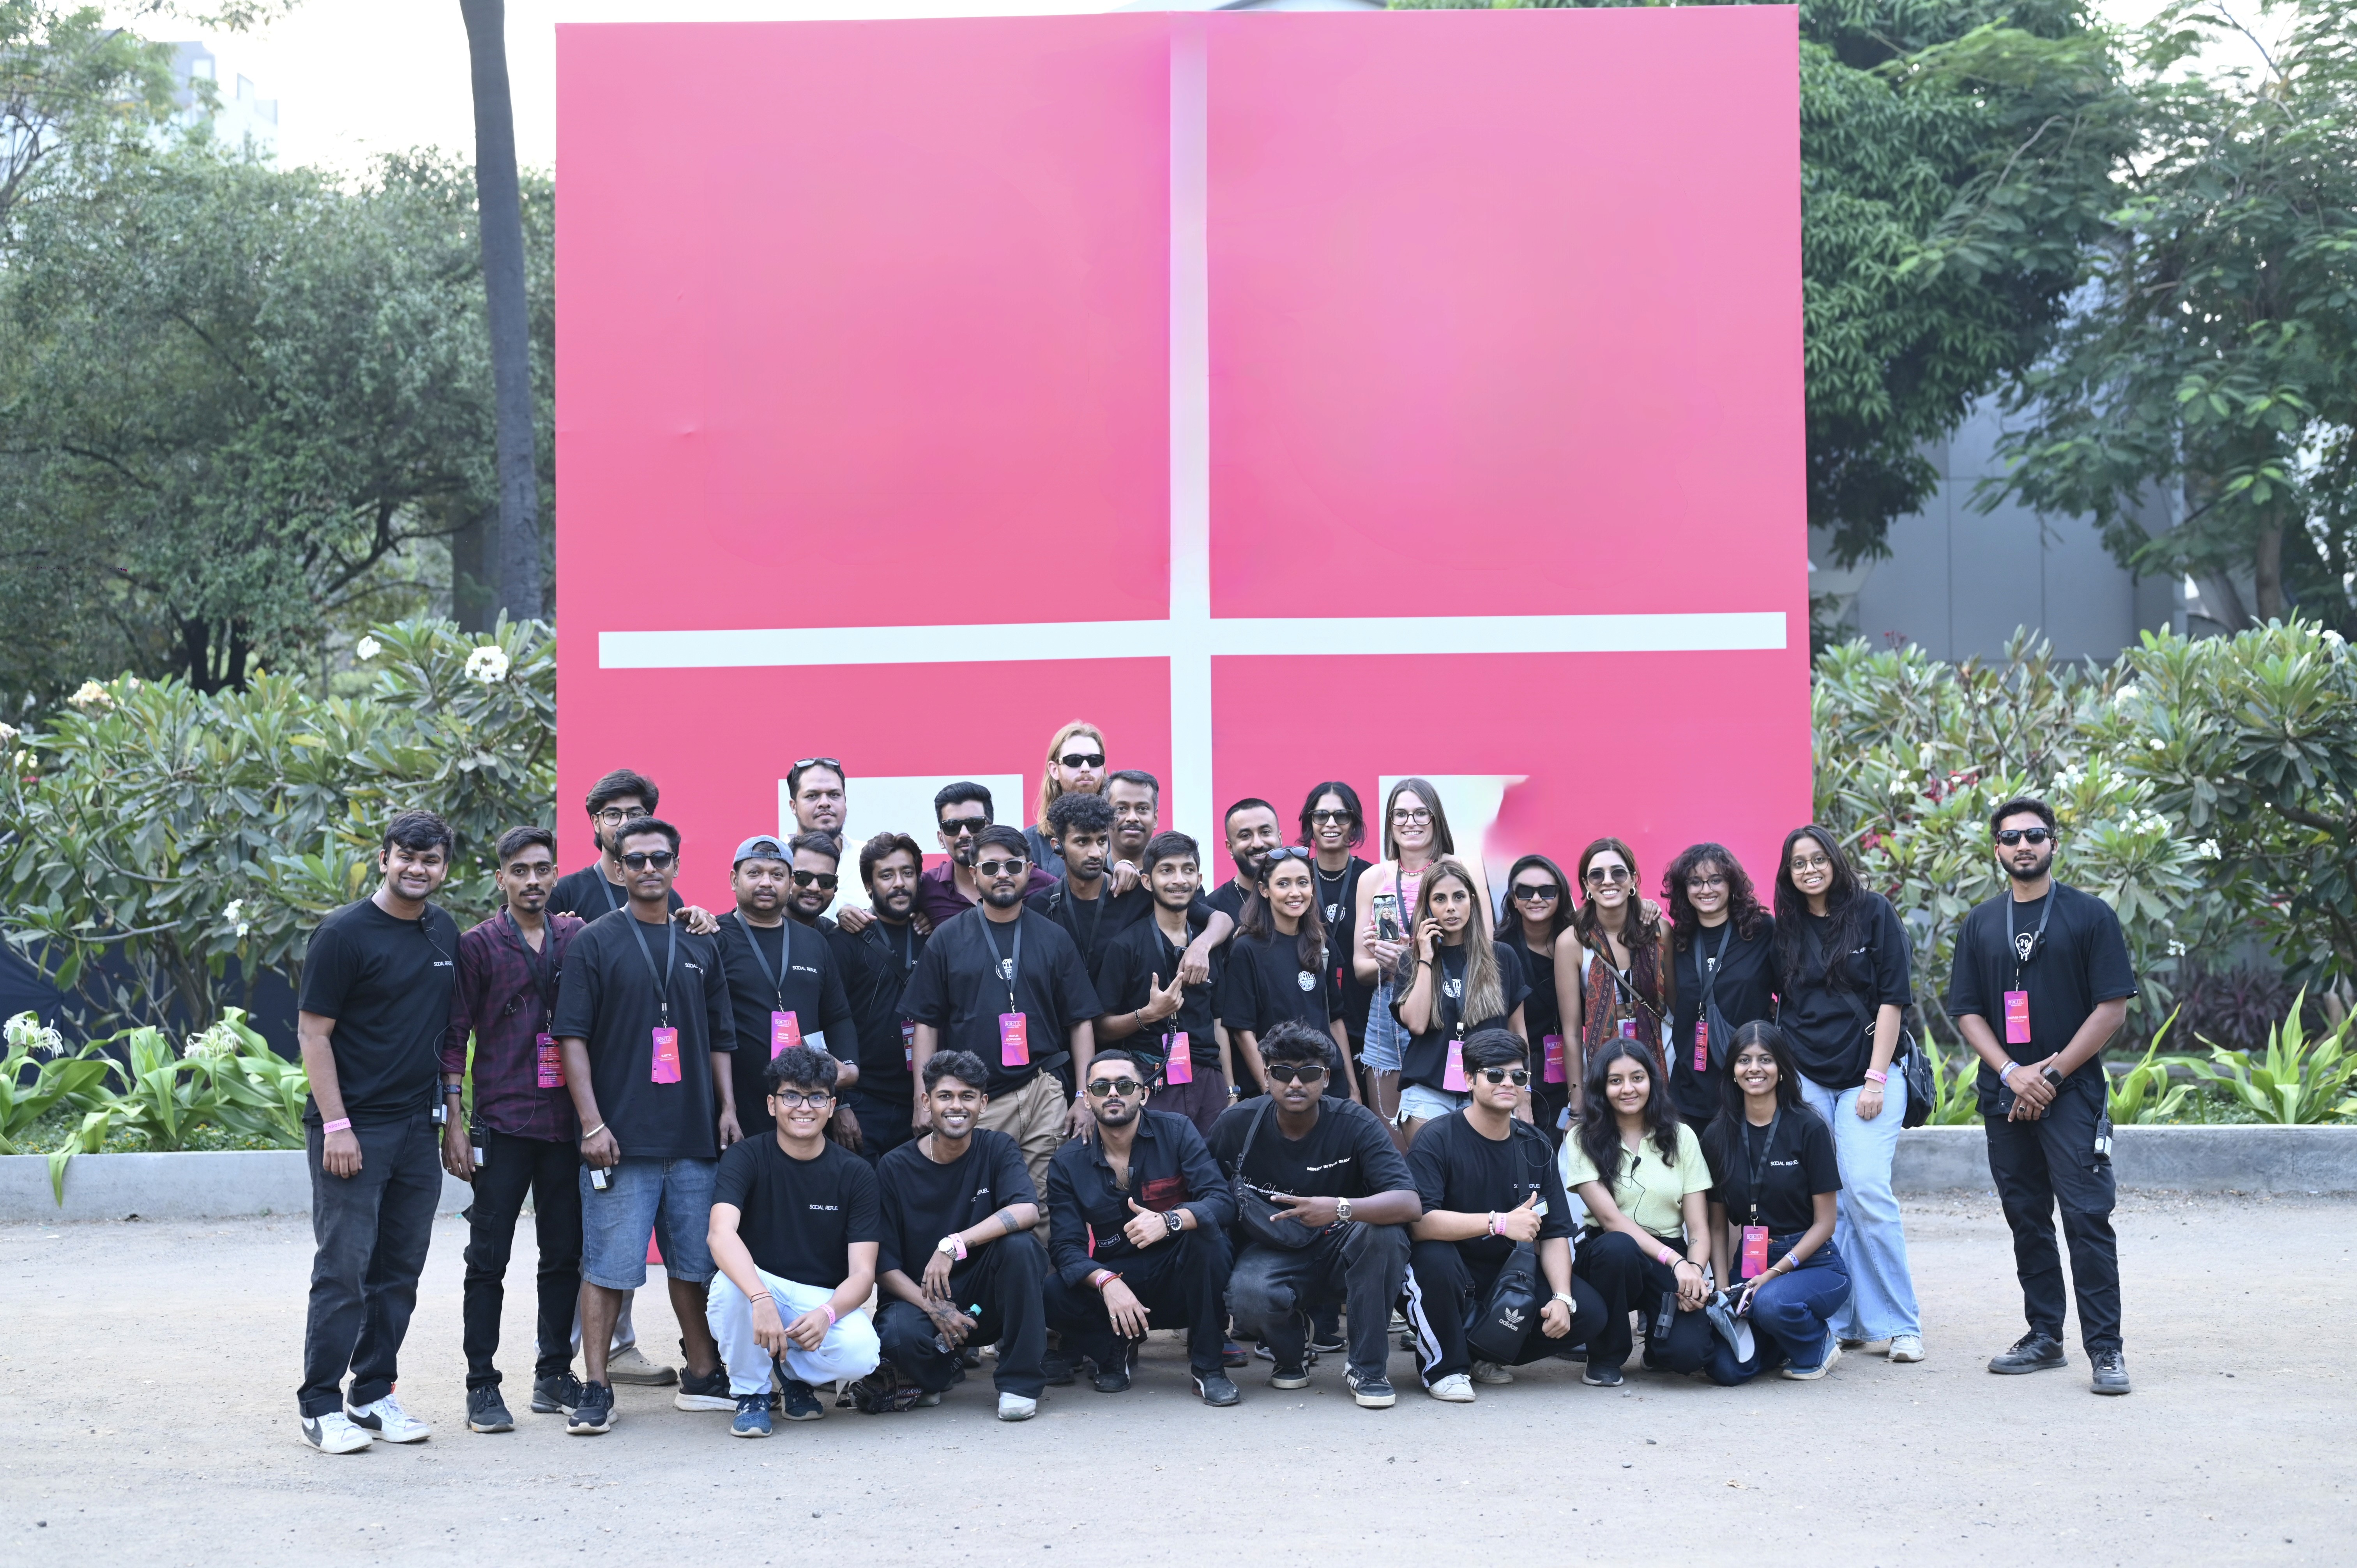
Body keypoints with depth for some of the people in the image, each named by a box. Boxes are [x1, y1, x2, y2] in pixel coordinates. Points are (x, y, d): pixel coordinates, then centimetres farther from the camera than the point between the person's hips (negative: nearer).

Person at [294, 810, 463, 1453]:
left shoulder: (444, 931, 11)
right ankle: (322, 1406, 4)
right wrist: (335, 1125, -15)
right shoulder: (346, 933, -9)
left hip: (417, 1128, 6)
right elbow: (313, 1031, -10)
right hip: (353, 1129, -6)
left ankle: (374, 1395, 19)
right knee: (344, 1269, -5)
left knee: (400, 1271, 10)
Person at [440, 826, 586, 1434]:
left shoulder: (578, 938, 10)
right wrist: (453, 1121, -7)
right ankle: (482, 1386, 4)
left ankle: (555, 1374, 19)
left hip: (567, 1124, 3)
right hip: (502, 1124, -3)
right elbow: (454, 1036, 0)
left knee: (565, 1254, 8)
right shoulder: (478, 944, 2)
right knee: (488, 1258, -1)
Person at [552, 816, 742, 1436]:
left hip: (694, 1135, 4)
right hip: (621, 1139, -4)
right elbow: (573, 1036, -4)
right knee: (608, 1264, -4)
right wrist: (592, 1123, -12)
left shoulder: (700, 945, 14)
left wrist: (728, 1108, 6)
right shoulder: (597, 941, 1)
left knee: (696, 1260, 11)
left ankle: (702, 1377, 22)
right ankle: (595, 1391, 1)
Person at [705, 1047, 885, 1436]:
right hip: (755, 1289, -1)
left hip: (826, 1301, 1)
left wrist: (826, 1315, -31)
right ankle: (750, 1394, -8)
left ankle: (794, 1373, 6)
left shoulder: (855, 1174, -2)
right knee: (731, 1283, -36)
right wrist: (761, 1300, -43)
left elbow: (862, 1273, -8)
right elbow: (721, 1233, -26)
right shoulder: (746, 1158, -7)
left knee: (860, 1354, -32)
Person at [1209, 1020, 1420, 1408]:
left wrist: (1340, 1209, -43)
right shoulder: (1239, 1124, -7)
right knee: (1248, 1297, -35)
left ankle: (1368, 1368, -15)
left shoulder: (1355, 1124, -14)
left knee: (1384, 1230, -33)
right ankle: (1291, 1353, 4)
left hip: (1338, 1255, 0)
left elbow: (1410, 1204, -27)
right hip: (1270, 1253, 0)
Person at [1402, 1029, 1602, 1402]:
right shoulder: (1437, 1137, -14)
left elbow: (1555, 1233, 1)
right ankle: (1443, 1367, -12)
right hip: (1448, 1274, -5)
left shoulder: (1534, 1145, 4)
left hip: (1508, 1275, 5)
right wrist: (1500, 1223, -35)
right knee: (1433, 1257, -38)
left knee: (1589, 1313, -13)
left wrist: (1562, 1297, -15)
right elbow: (1419, 1221, -29)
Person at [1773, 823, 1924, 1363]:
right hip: (1805, 1077, 3)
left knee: (1866, 1191, -14)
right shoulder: (1785, 928, 10)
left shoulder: (1873, 912, 1)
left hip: (1867, 1074, -3)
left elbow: (1892, 998, -2)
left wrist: (1876, 1078, -8)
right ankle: (1841, 1322, 5)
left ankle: (1900, 1325, -6)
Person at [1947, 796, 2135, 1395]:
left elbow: (2113, 1008, -4)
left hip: (2073, 1092, -4)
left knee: (2086, 1217, -9)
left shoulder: (2089, 915, 1)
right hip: (2005, 1096, 4)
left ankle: (2105, 1348, -7)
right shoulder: (1980, 925, 12)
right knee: (2027, 1220, 9)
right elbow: (1968, 1012, 9)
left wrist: (2051, 1073, -10)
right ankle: (2044, 1335, 17)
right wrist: (2012, 1073, -7)